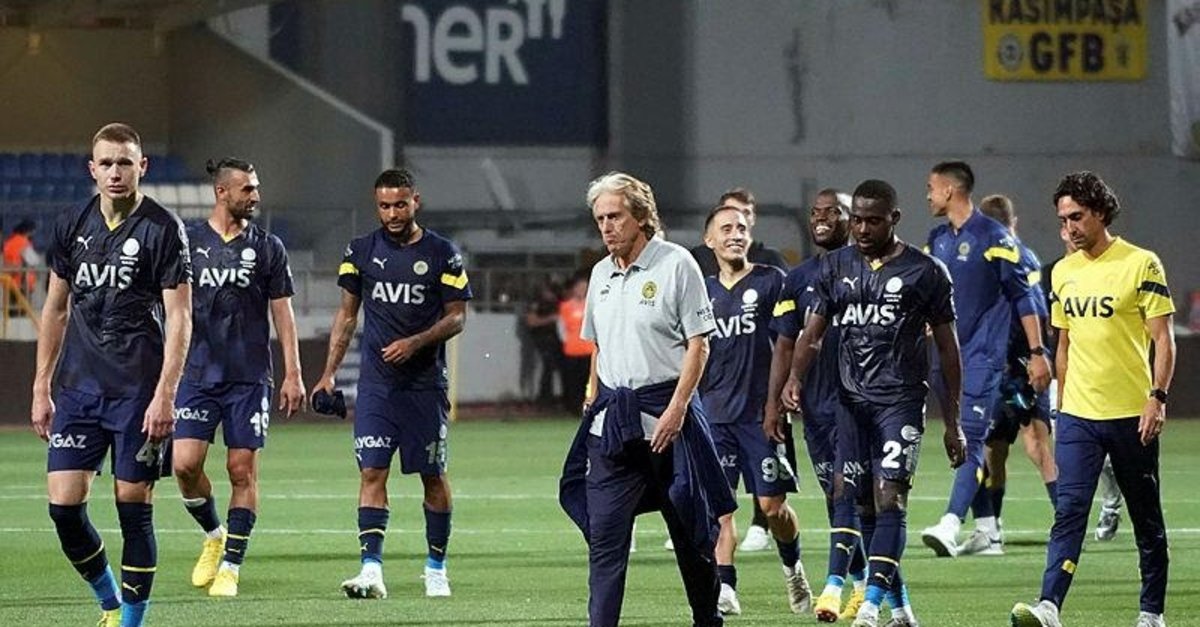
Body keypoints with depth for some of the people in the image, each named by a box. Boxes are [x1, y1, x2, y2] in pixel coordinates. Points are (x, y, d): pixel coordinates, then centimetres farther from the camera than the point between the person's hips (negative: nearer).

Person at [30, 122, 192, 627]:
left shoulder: (163, 229, -6)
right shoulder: (72, 225, 8)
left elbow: (179, 318, -8)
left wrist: (165, 395, -16)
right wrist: (41, 389, 13)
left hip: (138, 390, -4)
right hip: (78, 386, 4)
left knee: (133, 506, -1)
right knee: (64, 505, -3)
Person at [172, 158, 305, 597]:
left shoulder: (267, 247, 6)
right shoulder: (188, 242, 5)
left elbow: (282, 313, 7)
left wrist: (293, 375, 1)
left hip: (249, 378, 0)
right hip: (198, 374, 0)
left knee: (242, 470, -3)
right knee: (185, 463, -10)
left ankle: (230, 566, 5)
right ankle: (214, 535, 17)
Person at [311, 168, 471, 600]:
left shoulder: (441, 254, -1)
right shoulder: (362, 251, 6)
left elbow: (456, 317, 1)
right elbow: (348, 314, 12)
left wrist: (415, 342, -15)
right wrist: (328, 374, 6)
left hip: (425, 383, -1)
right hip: (376, 382, 1)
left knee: (433, 476, 5)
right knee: (372, 471, -9)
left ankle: (436, 568, 18)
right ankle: (371, 570, -15)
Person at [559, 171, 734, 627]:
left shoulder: (676, 264, -7)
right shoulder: (601, 274, 12)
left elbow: (698, 345, -9)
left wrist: (676, 410, -16)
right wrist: (595, 402, 15)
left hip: (665, 409, -5)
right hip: (611, 417, 5)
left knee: (690, 527, 6)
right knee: (604, 533, -4)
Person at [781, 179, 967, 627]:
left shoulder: (925, 272, 1)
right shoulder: (835, 267, 10)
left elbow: (947, 347, 5)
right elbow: (813, 332, 5)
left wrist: (952, 421, 4)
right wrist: (795, 377, -16)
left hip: (901, 400, -4)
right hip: (848, 399, 4)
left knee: (889, 501, -14)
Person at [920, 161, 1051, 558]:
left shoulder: (993, 237, -8)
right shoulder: (937, 239, 13)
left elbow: (1024, 297, -6)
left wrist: (1037, 353, -8)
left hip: (983, 354, -8)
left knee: (971, 439, -16)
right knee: (962, 441, 9)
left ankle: (950, 526, -28)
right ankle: (987, 529, 16)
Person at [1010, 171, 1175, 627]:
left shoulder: (1141, 265, -6)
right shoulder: (1063, 272, 11)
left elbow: (1163, 340, -7)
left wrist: (1158, 397, -16)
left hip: (1131, 414, -4)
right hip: (1078, 415, 4)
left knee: (1146, 518, 7)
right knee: (1069, 510, -11)